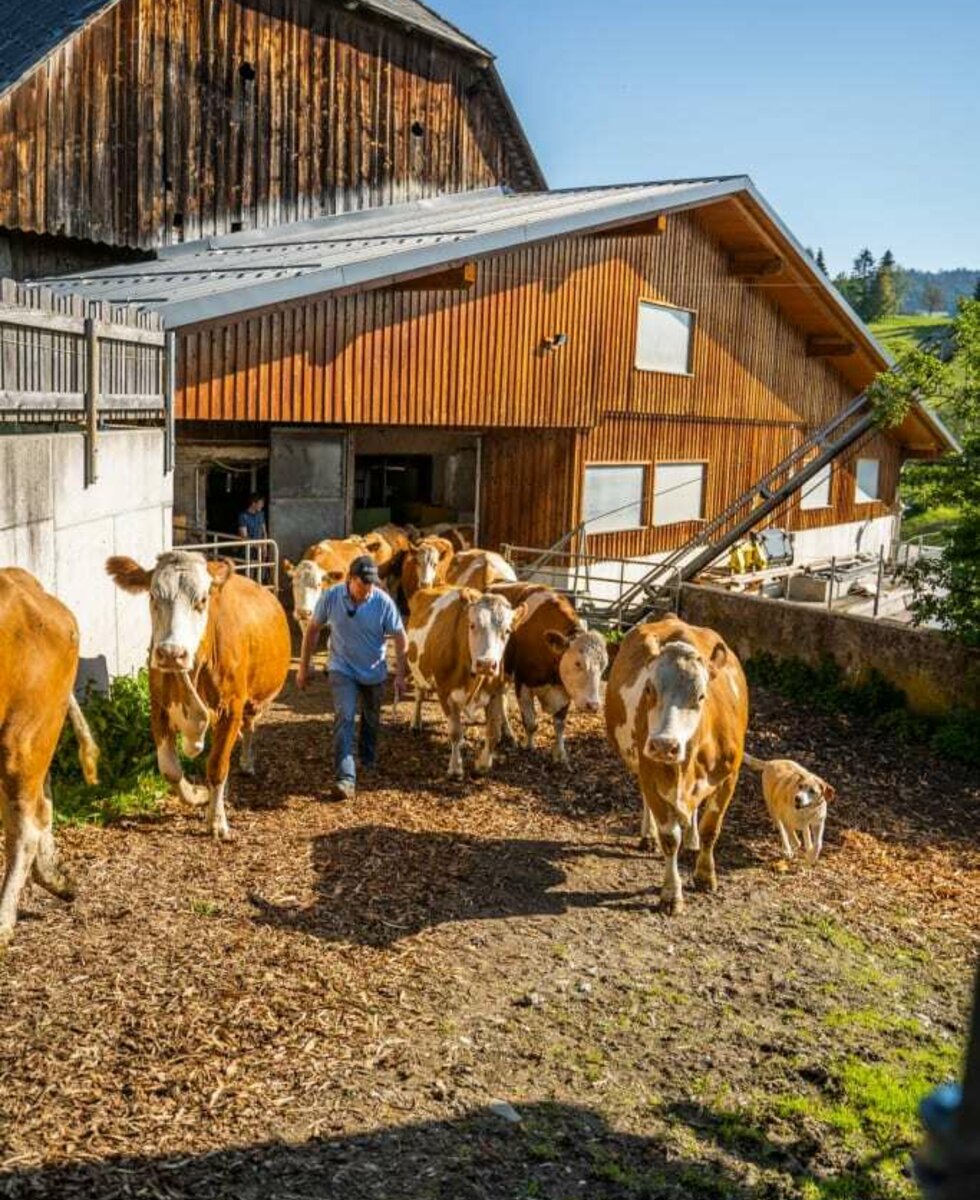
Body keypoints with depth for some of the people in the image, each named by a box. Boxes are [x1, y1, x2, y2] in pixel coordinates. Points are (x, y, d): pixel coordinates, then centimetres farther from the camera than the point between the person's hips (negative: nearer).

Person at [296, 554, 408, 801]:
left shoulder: (383, 602, -21)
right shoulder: (330, 597, -18)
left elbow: (400, 638, -11)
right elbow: (313, 629, -4)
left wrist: (400, 675, -13)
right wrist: (303, 667, -1)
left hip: (374, 672, 1)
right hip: (342, 669, -1)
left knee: (371, 719, 21)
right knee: (344, 717, -18)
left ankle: (369, 761, 48)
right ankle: (345, 779, -20)